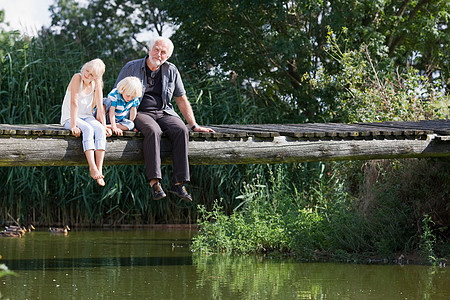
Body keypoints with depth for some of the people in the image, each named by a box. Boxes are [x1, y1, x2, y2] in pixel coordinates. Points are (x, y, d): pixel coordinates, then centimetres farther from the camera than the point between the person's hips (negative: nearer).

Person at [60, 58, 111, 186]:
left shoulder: (96, 84, 0)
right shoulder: (77, 78, -16)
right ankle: (92, 167, -40)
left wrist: (104, 125, -9)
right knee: (88, 129, -34)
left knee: (99, 130, -27)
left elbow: (100, 106, 0)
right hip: (70, 118, -4)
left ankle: (99, 169, -34)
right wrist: (73, 126, -26)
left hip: (87, 117, 4)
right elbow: (74, 103, -21)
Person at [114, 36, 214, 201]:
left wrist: (194, 125, 14)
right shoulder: (131, 67, 5)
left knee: (181, 130, -29)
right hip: (139, 113, -3)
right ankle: (154, 182, -41)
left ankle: (179, 183, -31)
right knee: (153, 131, -37)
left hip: (164, 113, 3)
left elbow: (182, 100, 18)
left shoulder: (171, 71, 12)